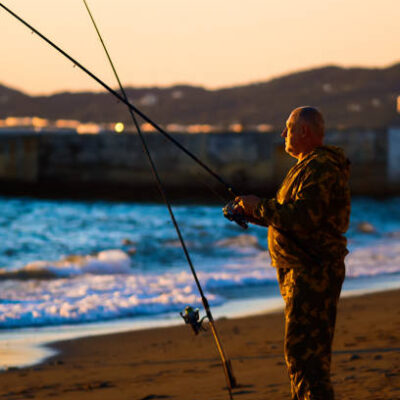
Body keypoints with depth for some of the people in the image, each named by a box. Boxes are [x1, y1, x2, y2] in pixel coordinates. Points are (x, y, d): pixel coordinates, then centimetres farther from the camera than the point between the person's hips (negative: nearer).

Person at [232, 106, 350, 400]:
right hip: (302, 273, 11)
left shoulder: (321, 168, -16)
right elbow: (290, 215, 25)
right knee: (301, 351, 16)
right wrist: (253, 213, 13)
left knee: (304, 351, -13)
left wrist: (260, 206, -16)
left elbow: (303, 218, -27)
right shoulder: (308, 166, 19)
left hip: (313, 274, -11)